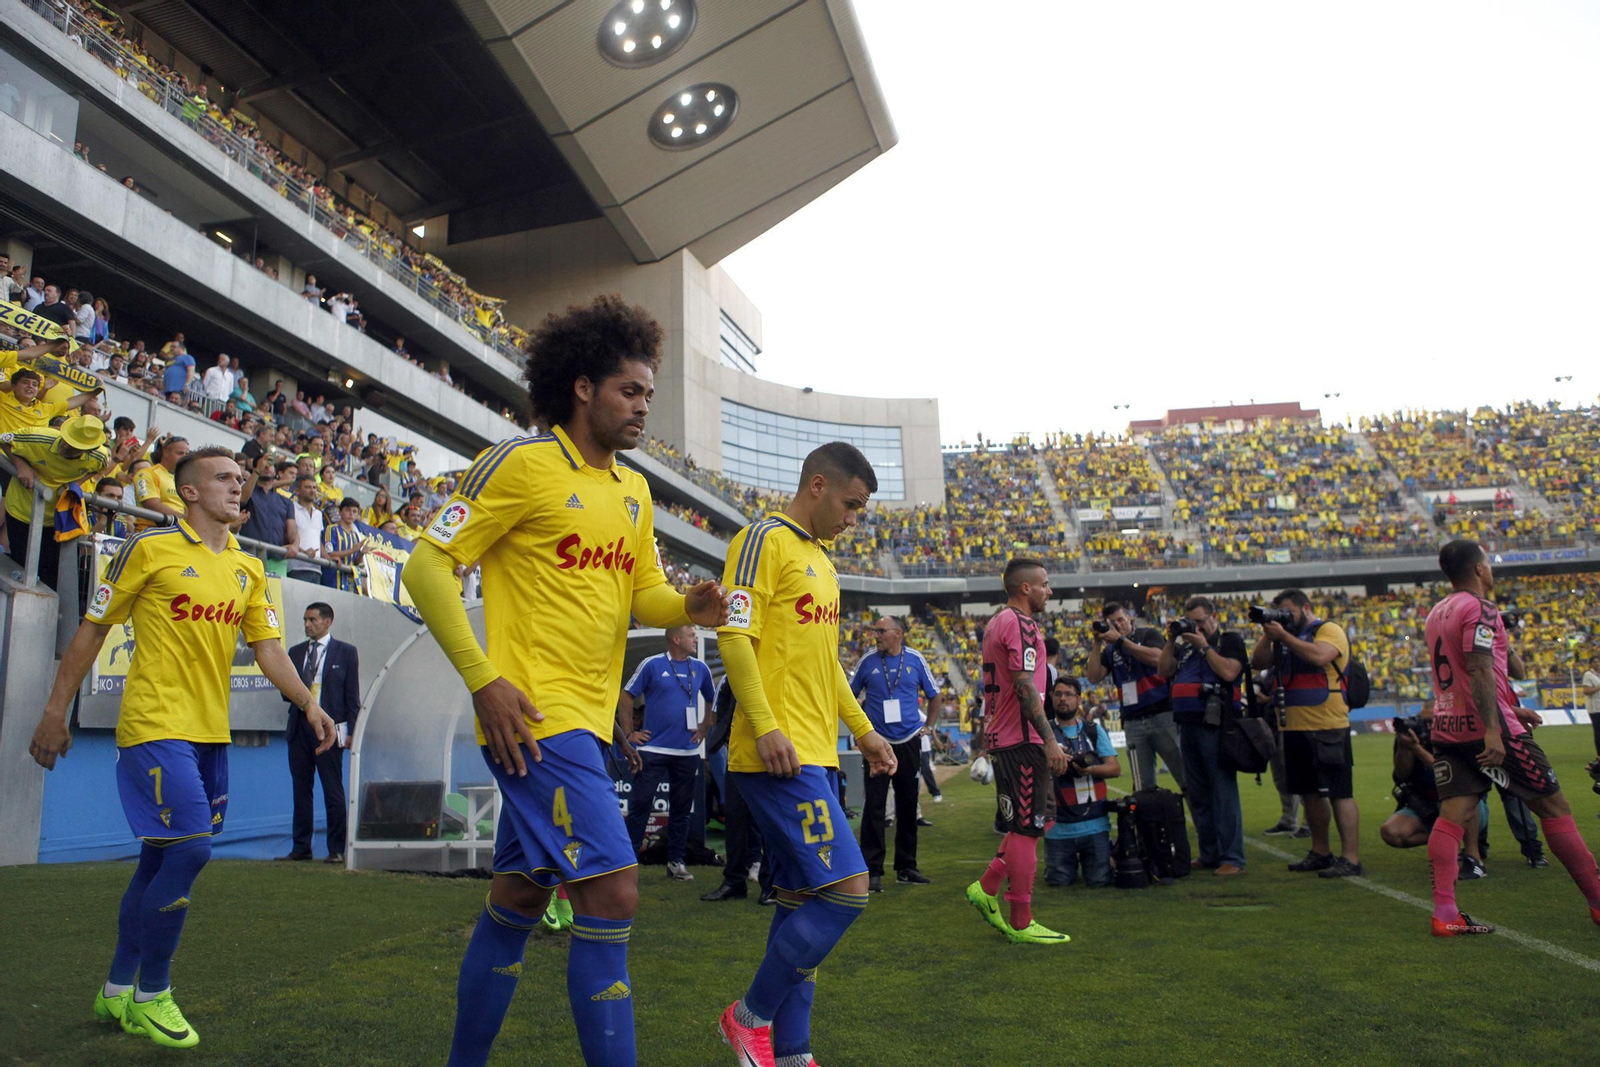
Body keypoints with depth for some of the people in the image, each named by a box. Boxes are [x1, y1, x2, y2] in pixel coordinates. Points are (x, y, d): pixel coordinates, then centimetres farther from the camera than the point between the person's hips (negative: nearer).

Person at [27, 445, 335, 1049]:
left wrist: (309, 705, -3)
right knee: (190, 848, -13)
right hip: (155, 726, -6)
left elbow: (267, 648, 10)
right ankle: (150, 995, 6)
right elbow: (92, 630, -1)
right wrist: (55, 714, -1)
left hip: (211, 733, 6)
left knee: (159, 859, 13)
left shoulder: (249, 568, 11)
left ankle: (117, 992, 29)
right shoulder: (149, 548, -5)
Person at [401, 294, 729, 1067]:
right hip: (534, 714, -8)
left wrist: (690, 607, -6)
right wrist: (484, 679, -17)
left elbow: (644, 593, 18)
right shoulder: (521, 461, -9)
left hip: (587, 719, 8)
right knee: (612, 894, -13)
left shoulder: (634, 489, 13)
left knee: (518, 901, 17)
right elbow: (426, 566, -10)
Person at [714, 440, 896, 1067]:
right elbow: (734, 635, -16)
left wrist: (863, 730, 24)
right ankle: (750, 1016, 5)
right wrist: (766, 727, -23)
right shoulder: (765, 540, -7)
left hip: (817, 756, 10)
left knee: (802, 901, 11)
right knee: (847, 887, -12)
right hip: (779, 755, -10)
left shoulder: (820, 560, 21)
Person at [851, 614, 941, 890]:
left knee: (908, 806, 10)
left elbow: (934, 696, 14)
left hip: (909, 743, 2)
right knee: (874, 807, -5)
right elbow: (850, 696, 11)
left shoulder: (915, 660, 1)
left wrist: (927, 726, 10)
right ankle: (872, 871, 1)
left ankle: (906, 867, 22)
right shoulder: (868, 661, -1)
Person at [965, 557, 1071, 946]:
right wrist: (1051, 741, -21)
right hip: (1022, 740, -10)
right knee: (1027, 829, -2)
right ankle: (1021, 922, 6)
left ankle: (986, 888, 18)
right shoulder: (1020, 624, -14)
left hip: (1001, 736, 10)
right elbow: (1026, 688, -22)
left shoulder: (995, 623, 17)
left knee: (1040, 818, 17)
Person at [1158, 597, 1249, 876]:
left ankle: (1232, 858, -2)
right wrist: (1172, 642, 5)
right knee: (1197, 794, 11)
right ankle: (1209, 855, 20)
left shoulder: (1230, 640, 2)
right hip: (1188, 725, 7)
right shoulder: (1186, 644, 20)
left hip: (1216, 725, -7)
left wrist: (1203, 646, -10)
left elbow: (1229, 672, -14)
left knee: (1223, 792, -6)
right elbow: (1164, 671, 13)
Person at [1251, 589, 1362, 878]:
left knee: (1339, 793, -6)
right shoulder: (1283, 637, 17)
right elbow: (1258, 663, 9)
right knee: (1311, 792, 14)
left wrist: (1283, 635, -19)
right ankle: (1321, 852, 25)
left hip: (1327, 727, -8)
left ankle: (1351, 858, -4)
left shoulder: (1329, 630, -4)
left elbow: (1319, 656, -23)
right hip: (1293, 729, 8)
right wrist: (1267, 635, -3)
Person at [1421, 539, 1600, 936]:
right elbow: (1480, 672, -22)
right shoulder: (1479, 609, -11)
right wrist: (1493, 731, -27)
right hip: (1486, 726, -7)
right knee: (1553, 807, 7)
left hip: (1447, 727, 8)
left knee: (1452, 815, 0)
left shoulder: (1436, 613, 15)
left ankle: (1445, 915, -6)